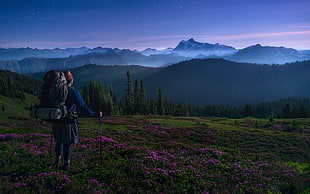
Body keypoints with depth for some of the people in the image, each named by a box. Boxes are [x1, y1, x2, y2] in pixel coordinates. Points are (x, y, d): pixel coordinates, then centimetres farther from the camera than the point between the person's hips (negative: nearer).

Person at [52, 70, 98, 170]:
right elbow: (83, 107, -17)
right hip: (69, 122, -5)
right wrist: (95, 114, -10)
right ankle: (66, 163, 13)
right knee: (67, 143, 4)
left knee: (59, 141, 21)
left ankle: (57, 160, 26)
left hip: (57, 121, 5)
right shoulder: (74, 92, -13)